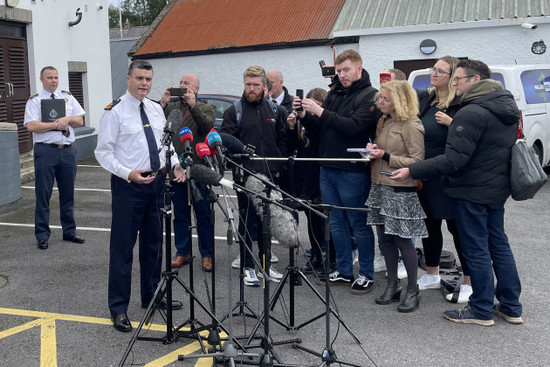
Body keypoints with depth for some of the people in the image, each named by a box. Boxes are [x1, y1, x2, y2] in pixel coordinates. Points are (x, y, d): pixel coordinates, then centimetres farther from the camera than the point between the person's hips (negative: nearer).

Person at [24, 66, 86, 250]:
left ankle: (69, 231, 23)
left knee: (68, 193, 12)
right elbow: (31, 126, -12)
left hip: (68, 150, 4)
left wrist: (67, 119, -10)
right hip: (46, 151, -4)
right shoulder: (34, 101, 0)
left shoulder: (68, 97, 13)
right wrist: (56, 125, -12)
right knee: (43, 194, 1)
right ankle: (42, 235, 11)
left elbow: (80, 121, 10)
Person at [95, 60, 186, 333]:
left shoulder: (157, 110, 10)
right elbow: (103, 152, -11)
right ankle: (118, 308, 11)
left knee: (154, 243, 16)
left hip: (156, 181, 7)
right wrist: (128, 174, -23)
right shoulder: (115, 112, -9)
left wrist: (175, 164, -1)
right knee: (123, 246, -1)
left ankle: (151, 296, 33)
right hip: (128, 184, -6)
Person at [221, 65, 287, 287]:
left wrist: (278, 167, 7)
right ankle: (248, 267, 13)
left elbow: (282, 140, 15)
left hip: (270, 176, 4)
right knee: (247, 222, 2)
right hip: (245, 177, -4)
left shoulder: (274, 110, 9)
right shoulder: (234, 111, -2)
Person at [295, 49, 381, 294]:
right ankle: (344, 271, 26)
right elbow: (318, 128, 15)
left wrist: (320, 112, -22)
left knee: (358, 224, 2)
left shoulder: (370, 96, -8)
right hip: (327, 169, 7)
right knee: (336, 224, 13)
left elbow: (353, 126, -21)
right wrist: (304, 115, -4)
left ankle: (367, 274, 15)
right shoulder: (335, 94, 13)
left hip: (352, 172, -7)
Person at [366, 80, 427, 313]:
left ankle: (413, 290, 12)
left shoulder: (411, 126, -12)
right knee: (387, 237, 12)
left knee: (403, 239, -2)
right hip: (380, 186, 8)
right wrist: (373, 150, 3)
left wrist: (385, 156, -19)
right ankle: (392, 285, 24)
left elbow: (417, 161, -15)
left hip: (401, 190, -8)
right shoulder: (383, 122, 13)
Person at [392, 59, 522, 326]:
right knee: (498, 244, 17)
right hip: (497, 189, 9)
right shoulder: (506, 107, 9)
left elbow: (454, 159, -26)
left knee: (476, 250, 2)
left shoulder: (471, 113, -22)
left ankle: (482, 311, 14)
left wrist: (412, 171, -24)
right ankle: (511, 307, 25)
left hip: (472, 192, -9)